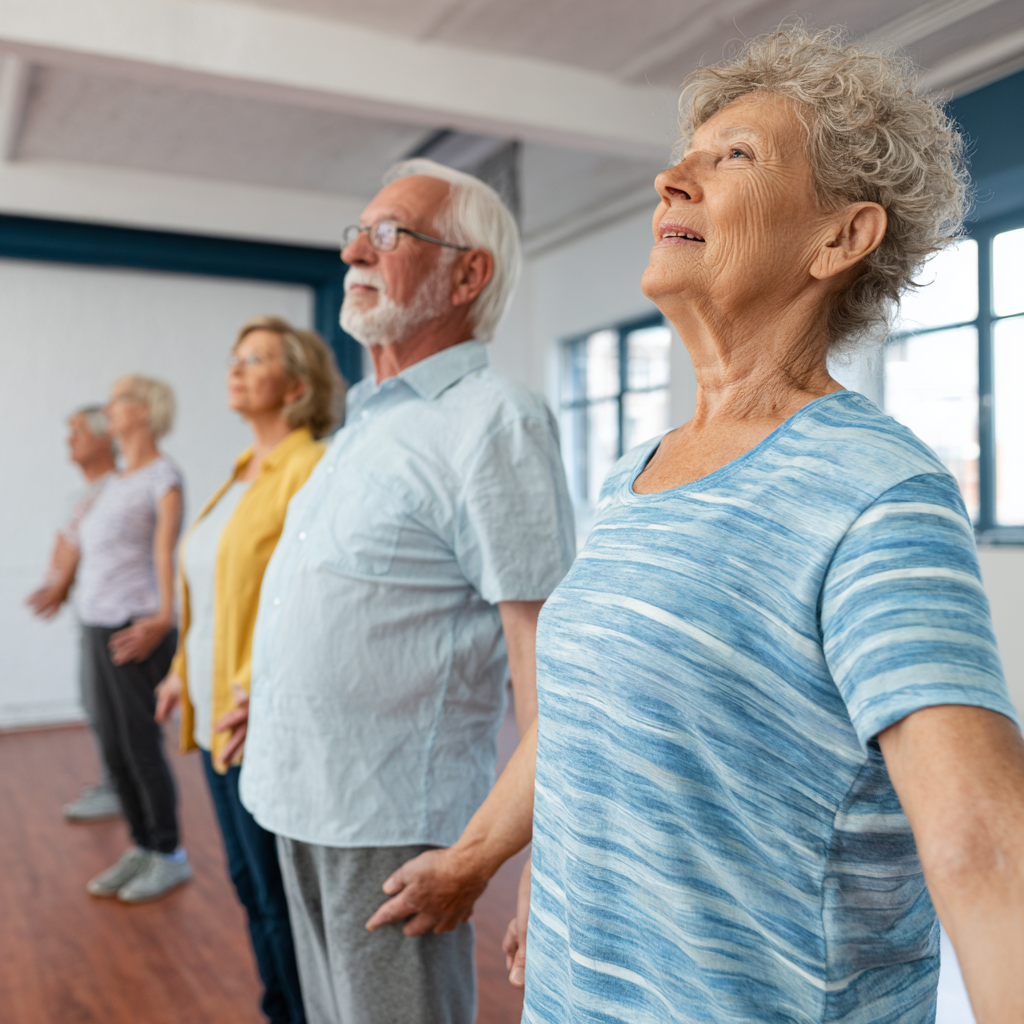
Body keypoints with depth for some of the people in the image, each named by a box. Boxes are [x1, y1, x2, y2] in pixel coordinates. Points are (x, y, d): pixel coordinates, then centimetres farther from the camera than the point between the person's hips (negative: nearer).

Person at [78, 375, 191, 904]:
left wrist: (163, 615, -33)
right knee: (113, 747, 13)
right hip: (99, 626, 8)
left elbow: (165, 550, -22)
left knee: (141, 745, -1)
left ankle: (168, 855, 15)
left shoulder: (162, 477, -10)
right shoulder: (117, 481, 15)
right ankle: (141, 848, 27)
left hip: (136, 631, -8)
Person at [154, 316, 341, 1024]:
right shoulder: (245, 472, 14)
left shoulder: (311, 468, -15)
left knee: (282, 900, 4)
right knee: (251, 886, 19)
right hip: (217, 716, 9)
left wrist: (260, 691, -26)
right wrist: (186, 670, 17)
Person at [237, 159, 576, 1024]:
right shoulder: (367, 419, 12)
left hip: (393, 817, -8)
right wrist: (262, 694, 23)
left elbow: (542, 648, -22)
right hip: (303, 801, 9)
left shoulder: (491, 421, -17)